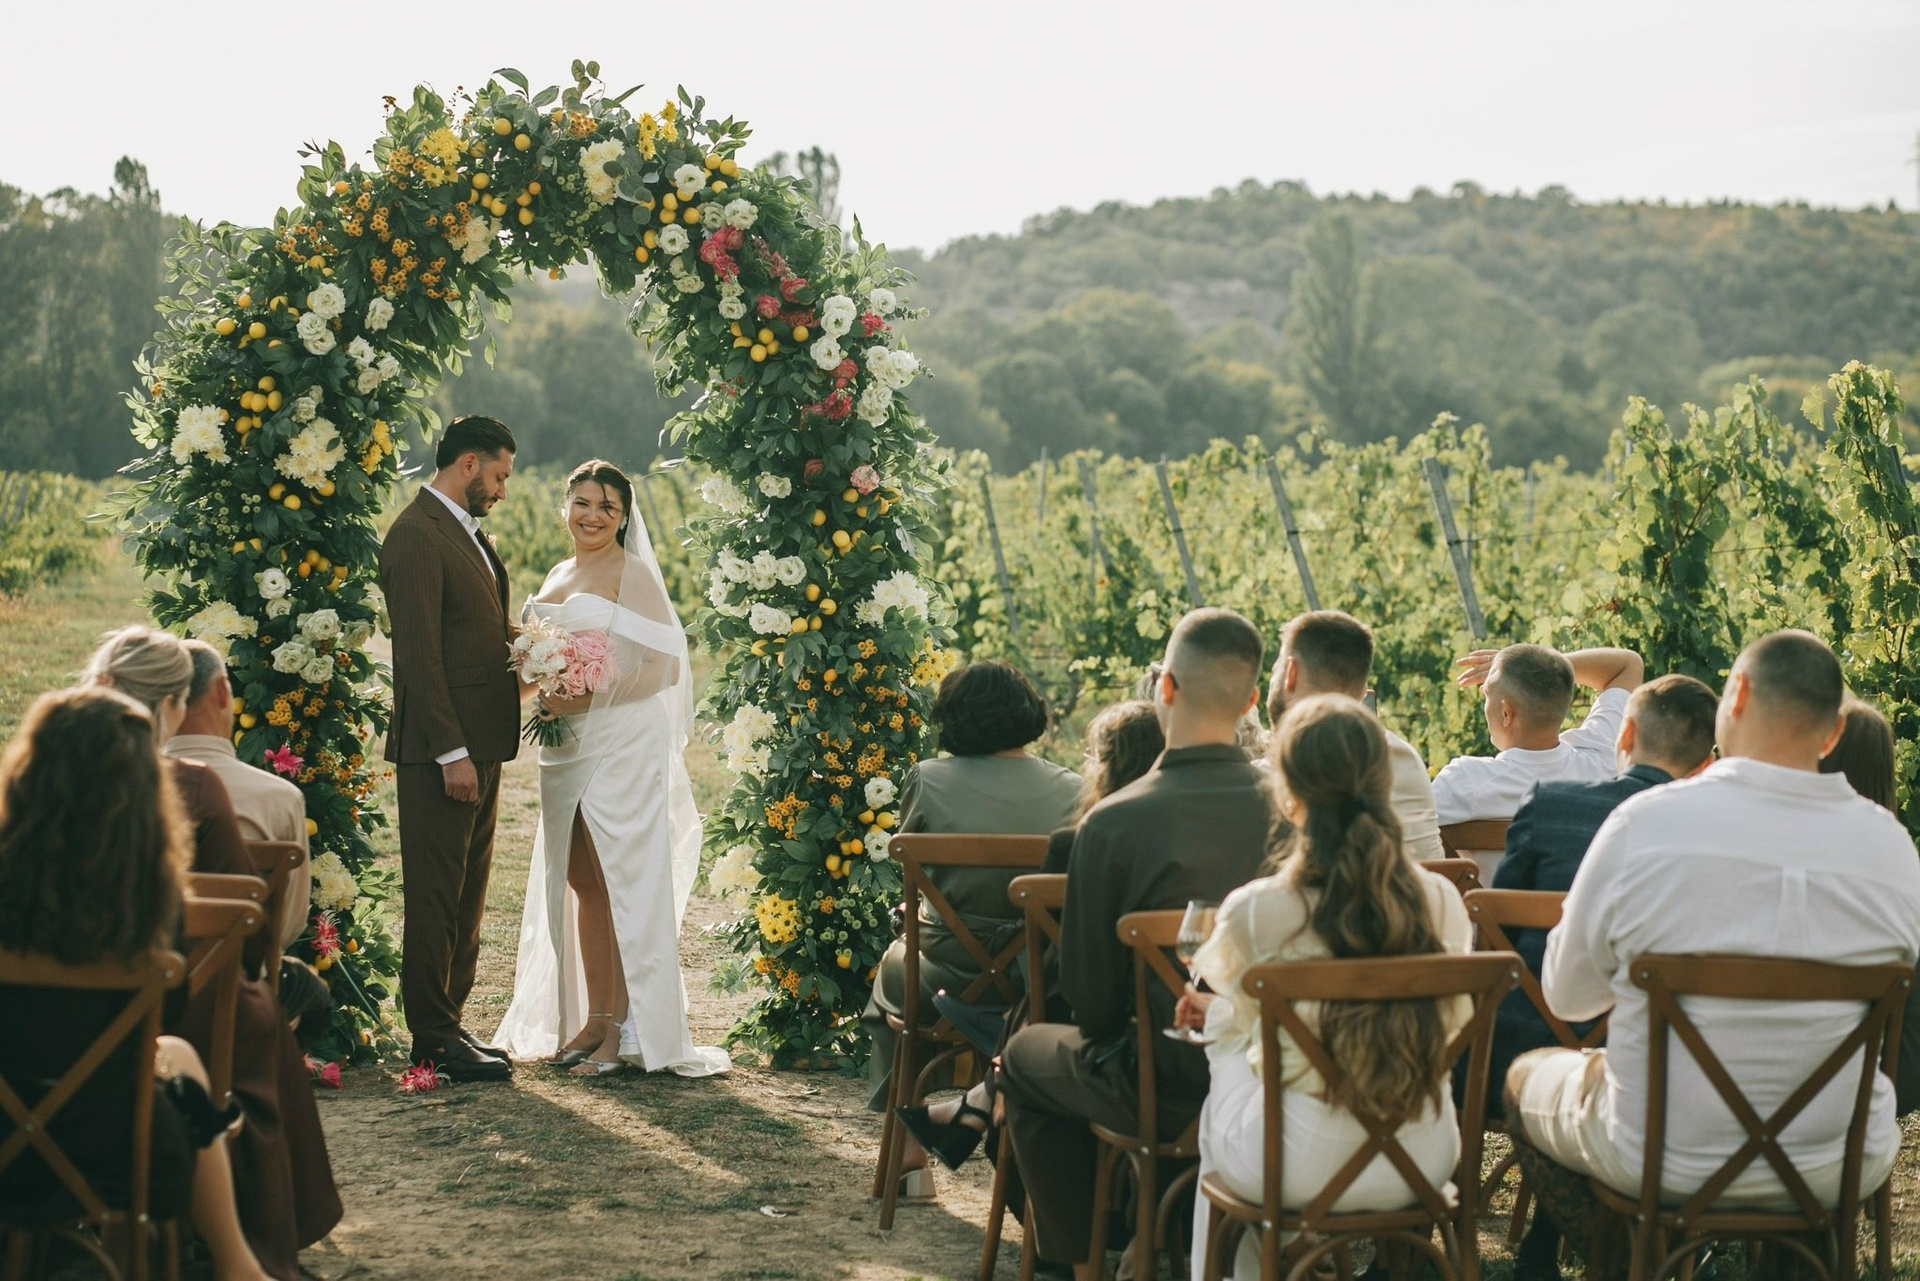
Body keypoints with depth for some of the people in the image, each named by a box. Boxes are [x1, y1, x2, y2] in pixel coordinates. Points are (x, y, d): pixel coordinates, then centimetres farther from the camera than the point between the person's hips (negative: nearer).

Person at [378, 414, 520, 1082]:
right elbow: (420, 655, -19)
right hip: (441, 748, -10)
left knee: (467, 895, 14)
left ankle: (449, 1021, 22)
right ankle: (434, 1039, 2)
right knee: (436, 895, -3)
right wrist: (451, 752, -21)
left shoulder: (466, 532, 17)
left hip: (479, 741, 10)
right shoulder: (417, 536, -14)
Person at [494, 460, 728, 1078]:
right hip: (566, 749, 7)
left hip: (622, 745, -7)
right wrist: (542, 690, 4)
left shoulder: (632, 575, -7)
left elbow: (664, 666, -14)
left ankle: (627, 1034, -2)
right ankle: (593, 1020, 14)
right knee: (580, 884, 8)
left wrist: (589, 697, -21)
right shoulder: (558, 576, 16)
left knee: (620, 885, -6)